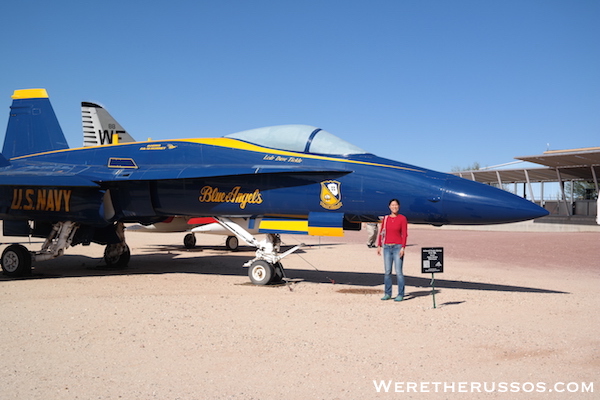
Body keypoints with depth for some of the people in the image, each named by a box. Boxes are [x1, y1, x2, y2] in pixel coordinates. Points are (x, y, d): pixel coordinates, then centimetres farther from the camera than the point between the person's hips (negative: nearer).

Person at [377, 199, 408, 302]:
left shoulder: (402, 218, -2)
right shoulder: (386, 218, 9)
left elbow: (405, 234, -5)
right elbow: (381, 232, 12)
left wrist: (403, 248, -13)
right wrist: (379, 245, 6)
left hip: (398, 247, -4)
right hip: (387, 247, 4)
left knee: (398, 272, -6)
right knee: (387, 272, 6)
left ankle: (401, 294, 1)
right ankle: (387, 293, 14)